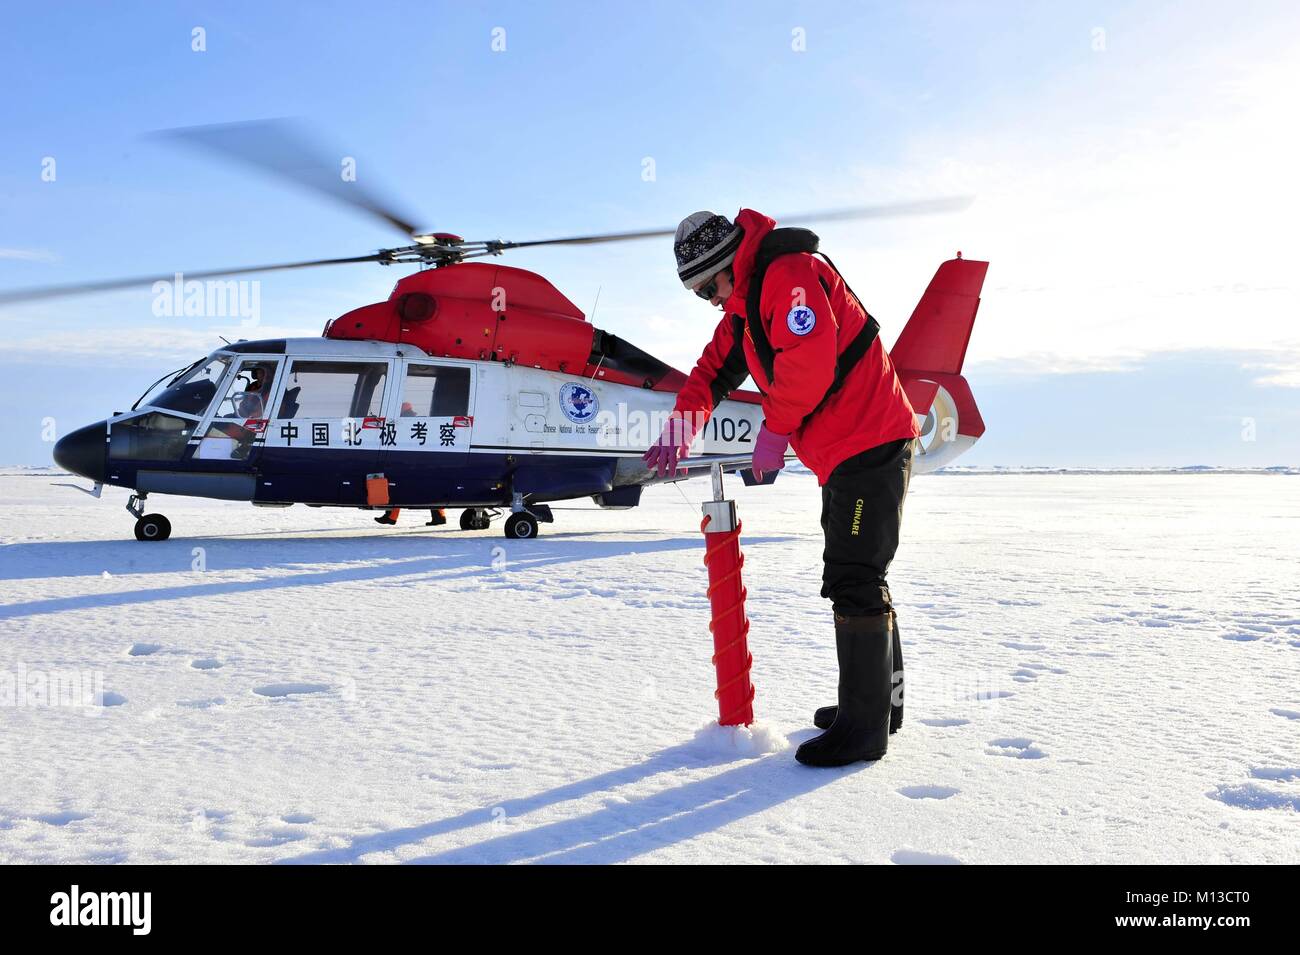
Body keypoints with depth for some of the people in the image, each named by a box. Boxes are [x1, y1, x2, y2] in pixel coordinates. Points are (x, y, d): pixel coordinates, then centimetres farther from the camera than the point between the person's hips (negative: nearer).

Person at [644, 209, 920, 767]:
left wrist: (775, 429, -15)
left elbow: (810, 358, -26)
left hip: (870, 444, -11)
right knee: (850, 578, 16)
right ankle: (881, 699, 28)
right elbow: (716, 368, 16)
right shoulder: (743, 303, 17)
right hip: (843, 454, 11)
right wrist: (680, 426, 0)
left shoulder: (789, 272, -16)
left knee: (854, 583, -10)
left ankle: (864, 727, -2)